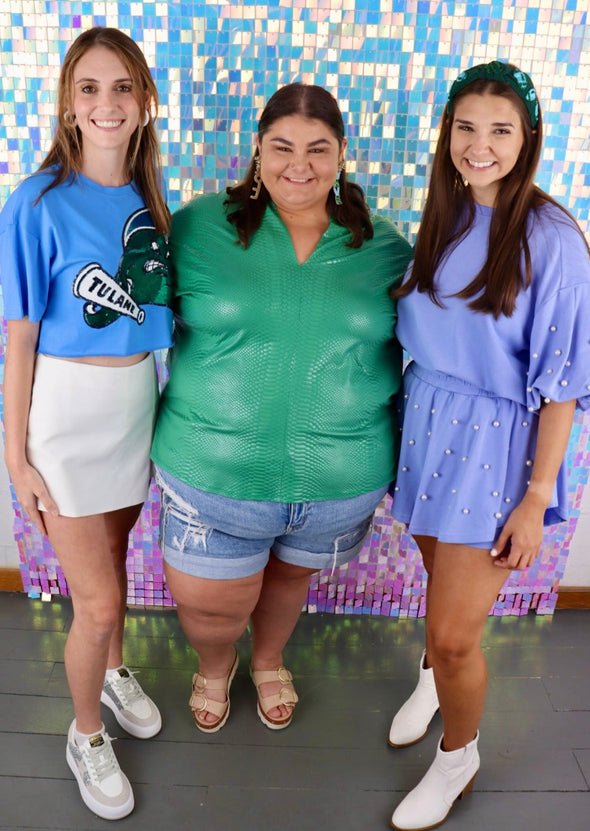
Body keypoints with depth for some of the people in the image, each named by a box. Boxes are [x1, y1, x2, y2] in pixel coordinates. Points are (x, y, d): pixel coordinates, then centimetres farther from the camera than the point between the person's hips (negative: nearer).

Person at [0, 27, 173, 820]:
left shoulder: (150, 196, 2)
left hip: (139, 401, 5)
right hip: (68, 411, -4)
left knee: (112, 558, 23)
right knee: (98, 601, 4)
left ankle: (114, 669, 51)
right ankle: (86, 735, 33)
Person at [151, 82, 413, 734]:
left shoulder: (385, 248, 0)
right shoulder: (199, 227, -5)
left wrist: (403, 460, 4)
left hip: (342, 479, 2)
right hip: (214, 471, -1)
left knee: (290, 575, 24)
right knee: (209, 605, 10)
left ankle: (269, 660, 60)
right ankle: (214, 667, 51)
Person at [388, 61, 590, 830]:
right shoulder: (444, 219, 5)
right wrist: (408, 414, 11)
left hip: (494, 443, -5)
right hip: (424, 423, 5)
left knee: (454, 631, 0)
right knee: (445, 585, 23)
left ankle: (457, 757, 31)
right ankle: (435, 676, 54)